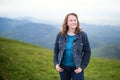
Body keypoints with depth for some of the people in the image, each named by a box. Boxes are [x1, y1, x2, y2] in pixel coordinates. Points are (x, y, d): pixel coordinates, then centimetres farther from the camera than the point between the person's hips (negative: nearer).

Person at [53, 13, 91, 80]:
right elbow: (56, 50, 7)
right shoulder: (60, 35, -2)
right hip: (63, 67, 3)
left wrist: (82, 66, -10)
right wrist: (56, 64, -2)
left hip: (76, 68, -2)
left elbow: (87, 52, -4)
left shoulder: (82, 35, -8)